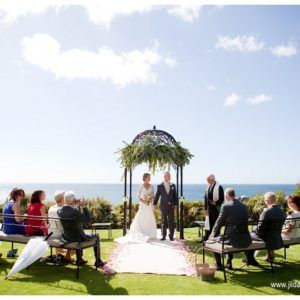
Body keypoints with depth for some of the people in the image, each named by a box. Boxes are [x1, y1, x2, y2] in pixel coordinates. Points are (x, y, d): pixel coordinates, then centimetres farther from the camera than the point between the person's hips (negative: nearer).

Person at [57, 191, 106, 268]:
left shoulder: (59, 211, -11)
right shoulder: (76, 212, -32)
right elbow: (88, 219, -20)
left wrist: (75, 205, 1)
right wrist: (83, 206, -17)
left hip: (66, 239, 7)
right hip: (77, 239, -6)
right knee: (96, 237, 20)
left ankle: (79, 260, 44)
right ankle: (98, 262, 30)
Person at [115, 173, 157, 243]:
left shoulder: (151, 186, 7)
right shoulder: (141, 186, -3)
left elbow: (153, 195, 9)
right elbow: (138, 196, -3)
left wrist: (151, 198, -13)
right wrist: (143, 201, -17)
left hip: (150, 205, 3)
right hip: (143, 205, -3)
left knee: (150, 219, 2)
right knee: (141, 219, -6)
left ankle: (149, 234, 11)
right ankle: (141, 234, 1)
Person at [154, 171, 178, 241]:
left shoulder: (173, 185, 6)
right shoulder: (160, 186, 0)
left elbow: (175, 196, 5)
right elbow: (157, 195, 3)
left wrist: (175, 206, 0)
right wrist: (155, 204, 0)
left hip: (171, 206, 2)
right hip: (163, 206, -1)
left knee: (171, 221, 4)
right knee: (164, 221, 5)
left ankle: (171, 236, 13)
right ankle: (163, 235, 13)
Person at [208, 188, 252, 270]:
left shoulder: (226, 206, -10)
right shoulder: (245, 206, 7)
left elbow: (219, 223, -4)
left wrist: (213, 234, 15)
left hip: (233, 240, -6)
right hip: (246, 240, 6)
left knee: (212, 239, 19)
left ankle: (219, 264, 26)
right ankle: (229, 262, 40)